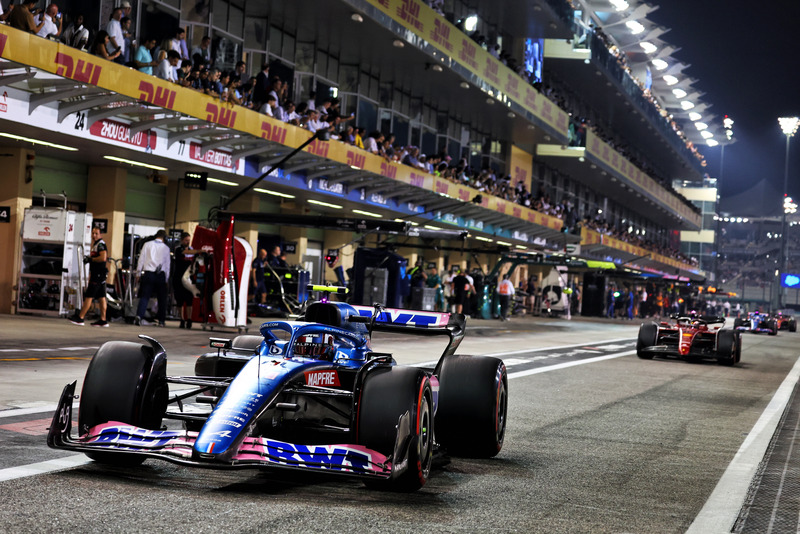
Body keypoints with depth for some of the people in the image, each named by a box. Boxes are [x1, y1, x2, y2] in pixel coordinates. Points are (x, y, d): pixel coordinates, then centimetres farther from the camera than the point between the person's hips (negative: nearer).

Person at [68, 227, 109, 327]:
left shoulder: (101, 244, -12)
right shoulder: (96, 245, 21)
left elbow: (103, 258, -25)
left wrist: (90, 259, -16)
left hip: (98, 274, -10)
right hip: (98, 274, 10)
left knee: (89, 296, -8)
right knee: (101, 297, 7)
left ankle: (80, 318, -7)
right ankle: (103, 320, 7)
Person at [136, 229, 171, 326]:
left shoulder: (147, 244, 4)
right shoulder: (166, 248, 4)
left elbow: (141, 259, 3)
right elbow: (167, 264, 7)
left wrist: (138, 272, 10)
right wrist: (166, 278, 13)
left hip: (148, 274, 1)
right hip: (160, 275, -1)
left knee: (145, 296, 1)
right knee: (162, 298, 7)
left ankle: (139, 316, -15)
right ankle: (161, 320, 7)